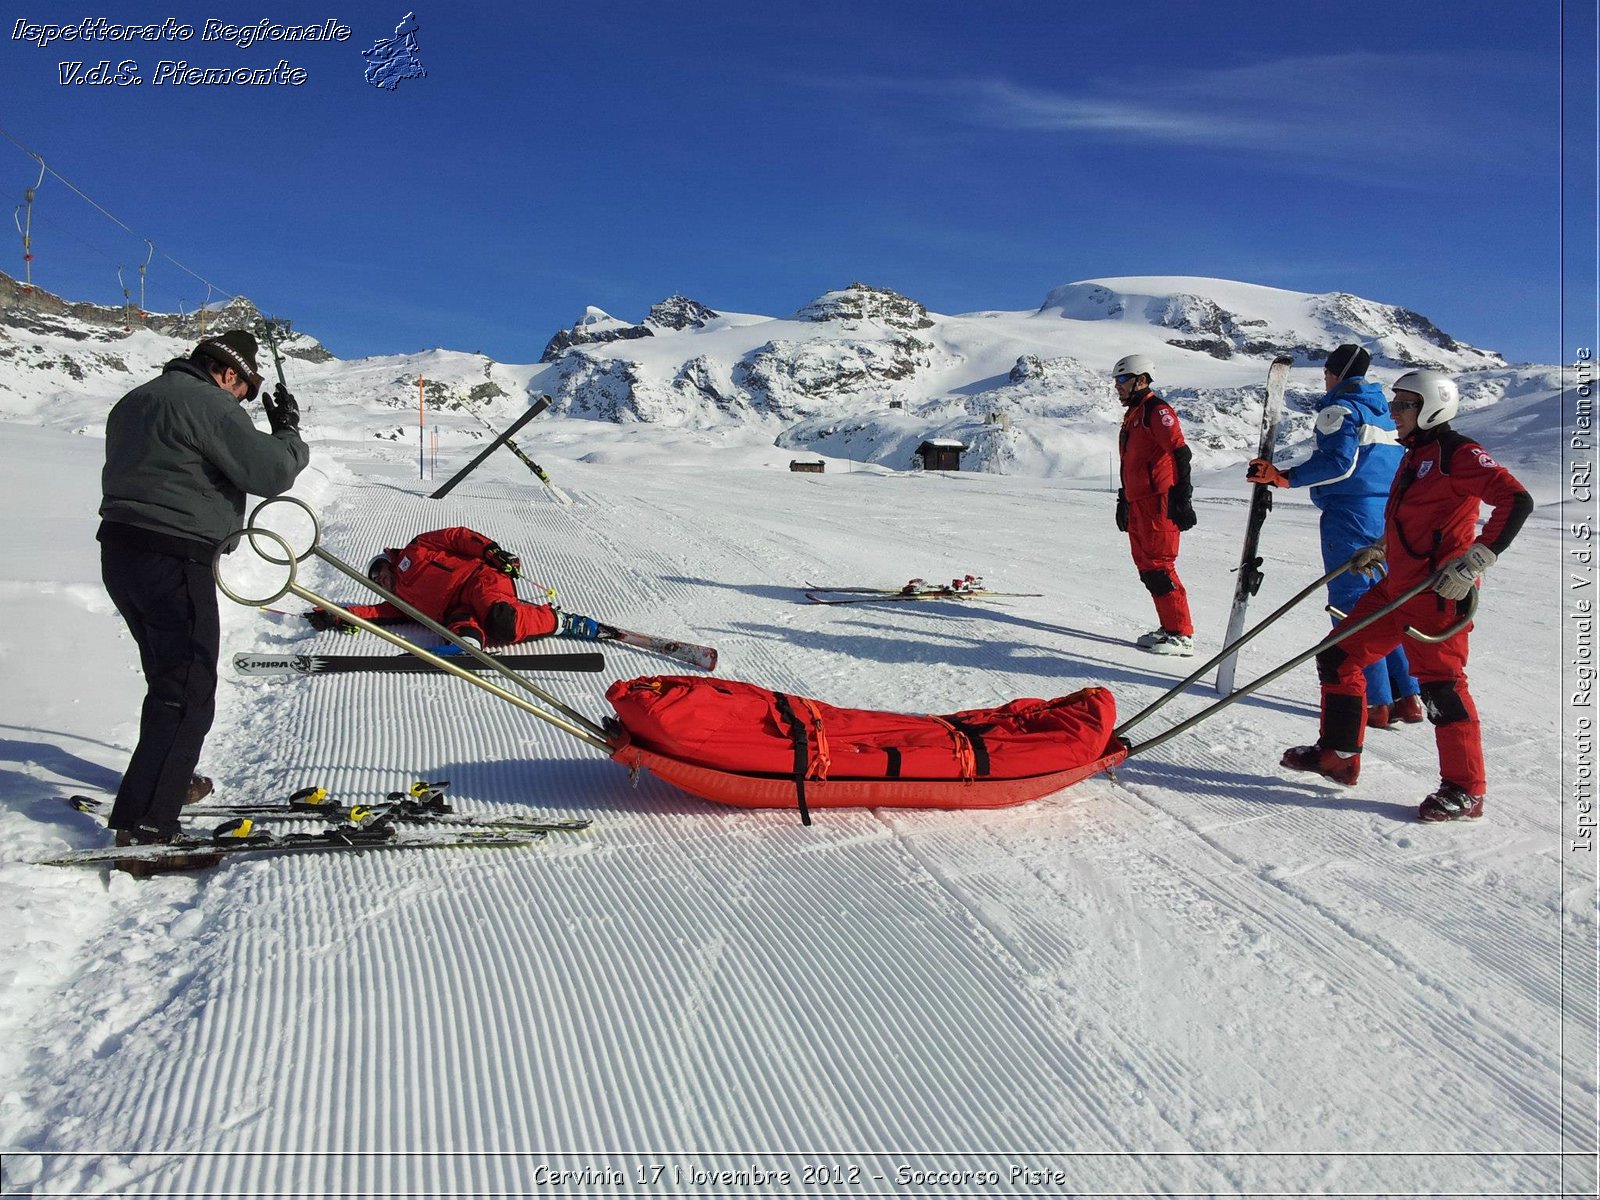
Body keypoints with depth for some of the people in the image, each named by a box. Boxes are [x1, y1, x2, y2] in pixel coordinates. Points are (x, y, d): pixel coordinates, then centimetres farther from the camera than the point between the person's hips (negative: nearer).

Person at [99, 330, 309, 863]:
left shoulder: (135, 401, 18)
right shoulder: (208, 403, -13)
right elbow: (271, 471, -18)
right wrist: (290, 433, 1)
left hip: (118, 553, 10)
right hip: (174, 563, -10)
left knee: (168, 678, 26)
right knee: (187, 696, -5)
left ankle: (170, 778, 43)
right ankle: (143, 826, -5)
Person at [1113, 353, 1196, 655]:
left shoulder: (1156, 410, -8)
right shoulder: (1132, 415, 22)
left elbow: (1181, 454, -16)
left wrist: (1182, 498, -22)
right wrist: (1123, 500, 28)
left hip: (1159, 502, -10)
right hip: (1137, 504, 10)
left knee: (1159, 566, -11)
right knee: (1146, 567, 10)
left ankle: (1182, 634, -8)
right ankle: (1169, 627, 16)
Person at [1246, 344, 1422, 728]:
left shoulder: (1340, 409, -6)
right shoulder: (1384, 411, 20)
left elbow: (1339, 463, -19)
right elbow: (1398, 464, 23)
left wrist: (1283, 477, -19)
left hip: (1350, 514, -8)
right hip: (1387, 515, 9)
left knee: (1352, 607, -5)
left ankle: (1374, 703, -5)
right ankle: (1406, 696, 13)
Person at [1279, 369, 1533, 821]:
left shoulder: (1457, 453, -10)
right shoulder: (1415, 454, 19)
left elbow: (1516, 500, -20)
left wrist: (1476, 560, -25)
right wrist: (1378, 549, 26)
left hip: (1439, 591, -10)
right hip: (1398, 585, 10)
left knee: (1439, 682, -9)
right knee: (1336, 656, 10)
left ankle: (1465, 790, 2)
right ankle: (1338, 754, 21)